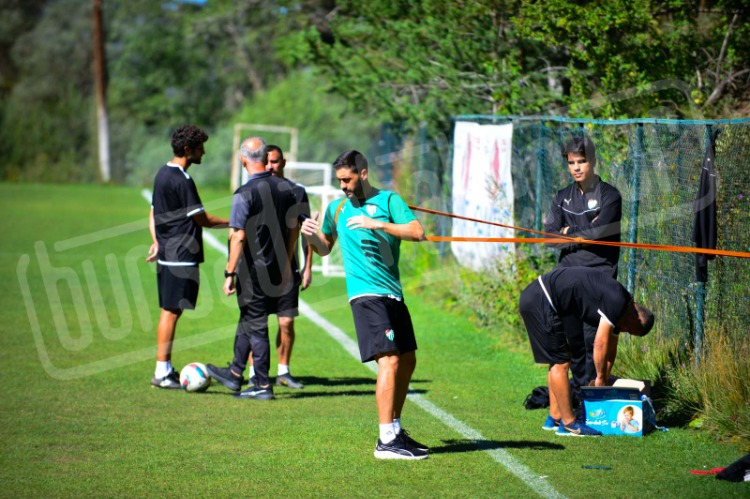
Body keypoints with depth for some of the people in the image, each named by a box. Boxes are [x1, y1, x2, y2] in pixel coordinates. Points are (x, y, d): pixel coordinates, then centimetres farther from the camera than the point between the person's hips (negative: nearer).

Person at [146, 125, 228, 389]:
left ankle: (166, 369, 18)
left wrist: (156, 242, 19)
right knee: (171, 311, -6)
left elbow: (153, 213, 21)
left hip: (167, 255, 10)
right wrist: (236, 222, -5)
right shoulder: (181, 180, -17)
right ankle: (161, 374, -4)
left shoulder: (162, 174, 14)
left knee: (169, 311, 13)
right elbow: (203, 219, -14)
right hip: (181, 257, -10)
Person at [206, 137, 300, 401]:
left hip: (253, 270, -7)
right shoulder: (286, 188, 3)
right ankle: (235, 374, 34)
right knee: (247, 322, 21)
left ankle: (262, 386, 7)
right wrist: (286, 264, 20)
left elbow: (239, 237, -19)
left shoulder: (244, 194, -17)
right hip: (278, 269, 7)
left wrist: (230, 273, -13)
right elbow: (294, 228, 10)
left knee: (255, 327, 3)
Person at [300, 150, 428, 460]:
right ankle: (386, 442, -17)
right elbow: (325, 247, 22)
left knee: (407, 361, 10)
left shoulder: (388, 200, 5)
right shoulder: (337, 208, 10)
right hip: (365, 293, -3)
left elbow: (417, 232, -9)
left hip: (393, 294, 3)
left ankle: (395, 431, 25)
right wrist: (312, 236, 1)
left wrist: (377, 224, -18)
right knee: (389, 361, -16)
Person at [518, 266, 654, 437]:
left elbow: (610, 345, 26)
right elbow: (600, 343, -11)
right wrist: (601, 378, 2)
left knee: (557, 361, 18)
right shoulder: (617, 302, -13)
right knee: (560, 363, -6)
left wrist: (603, 378, 27)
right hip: (541, 301, -11)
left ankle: (555, 417, 25)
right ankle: (568, 424, -1)